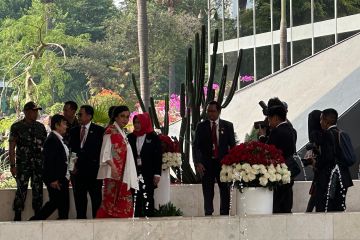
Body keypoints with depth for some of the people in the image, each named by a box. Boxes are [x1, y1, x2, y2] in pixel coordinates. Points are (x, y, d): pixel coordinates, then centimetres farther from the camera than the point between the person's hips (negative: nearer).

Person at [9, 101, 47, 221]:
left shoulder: (40, 127, 11)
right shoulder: (16, 127, 1)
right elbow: (11, 148, 0)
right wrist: (12, 165, -8)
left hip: (39, 164, 3)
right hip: (23, 165, -3)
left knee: (38, 191, 4)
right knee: (21, 191, -7)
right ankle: (17, 218, 0)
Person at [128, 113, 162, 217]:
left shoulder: (153, 137, 0)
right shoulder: (130, 137, 10)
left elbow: (158, 157, -1)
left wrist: (157, 174, -7)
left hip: (148, 173, -3)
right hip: (134, 173, 3)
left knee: (148, 197, -2)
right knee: (135, 198, 1)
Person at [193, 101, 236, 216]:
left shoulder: (228, 126, 5)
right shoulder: (201, 126, 4)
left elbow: (232, 145, 6)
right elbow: (196, 146, 0)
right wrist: (198, 162, -12)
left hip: (223, 163, 0)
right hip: (206, 164, 0)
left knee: (225, 192, 3)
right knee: (208, 193, 1)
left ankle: (224, 214, 9)